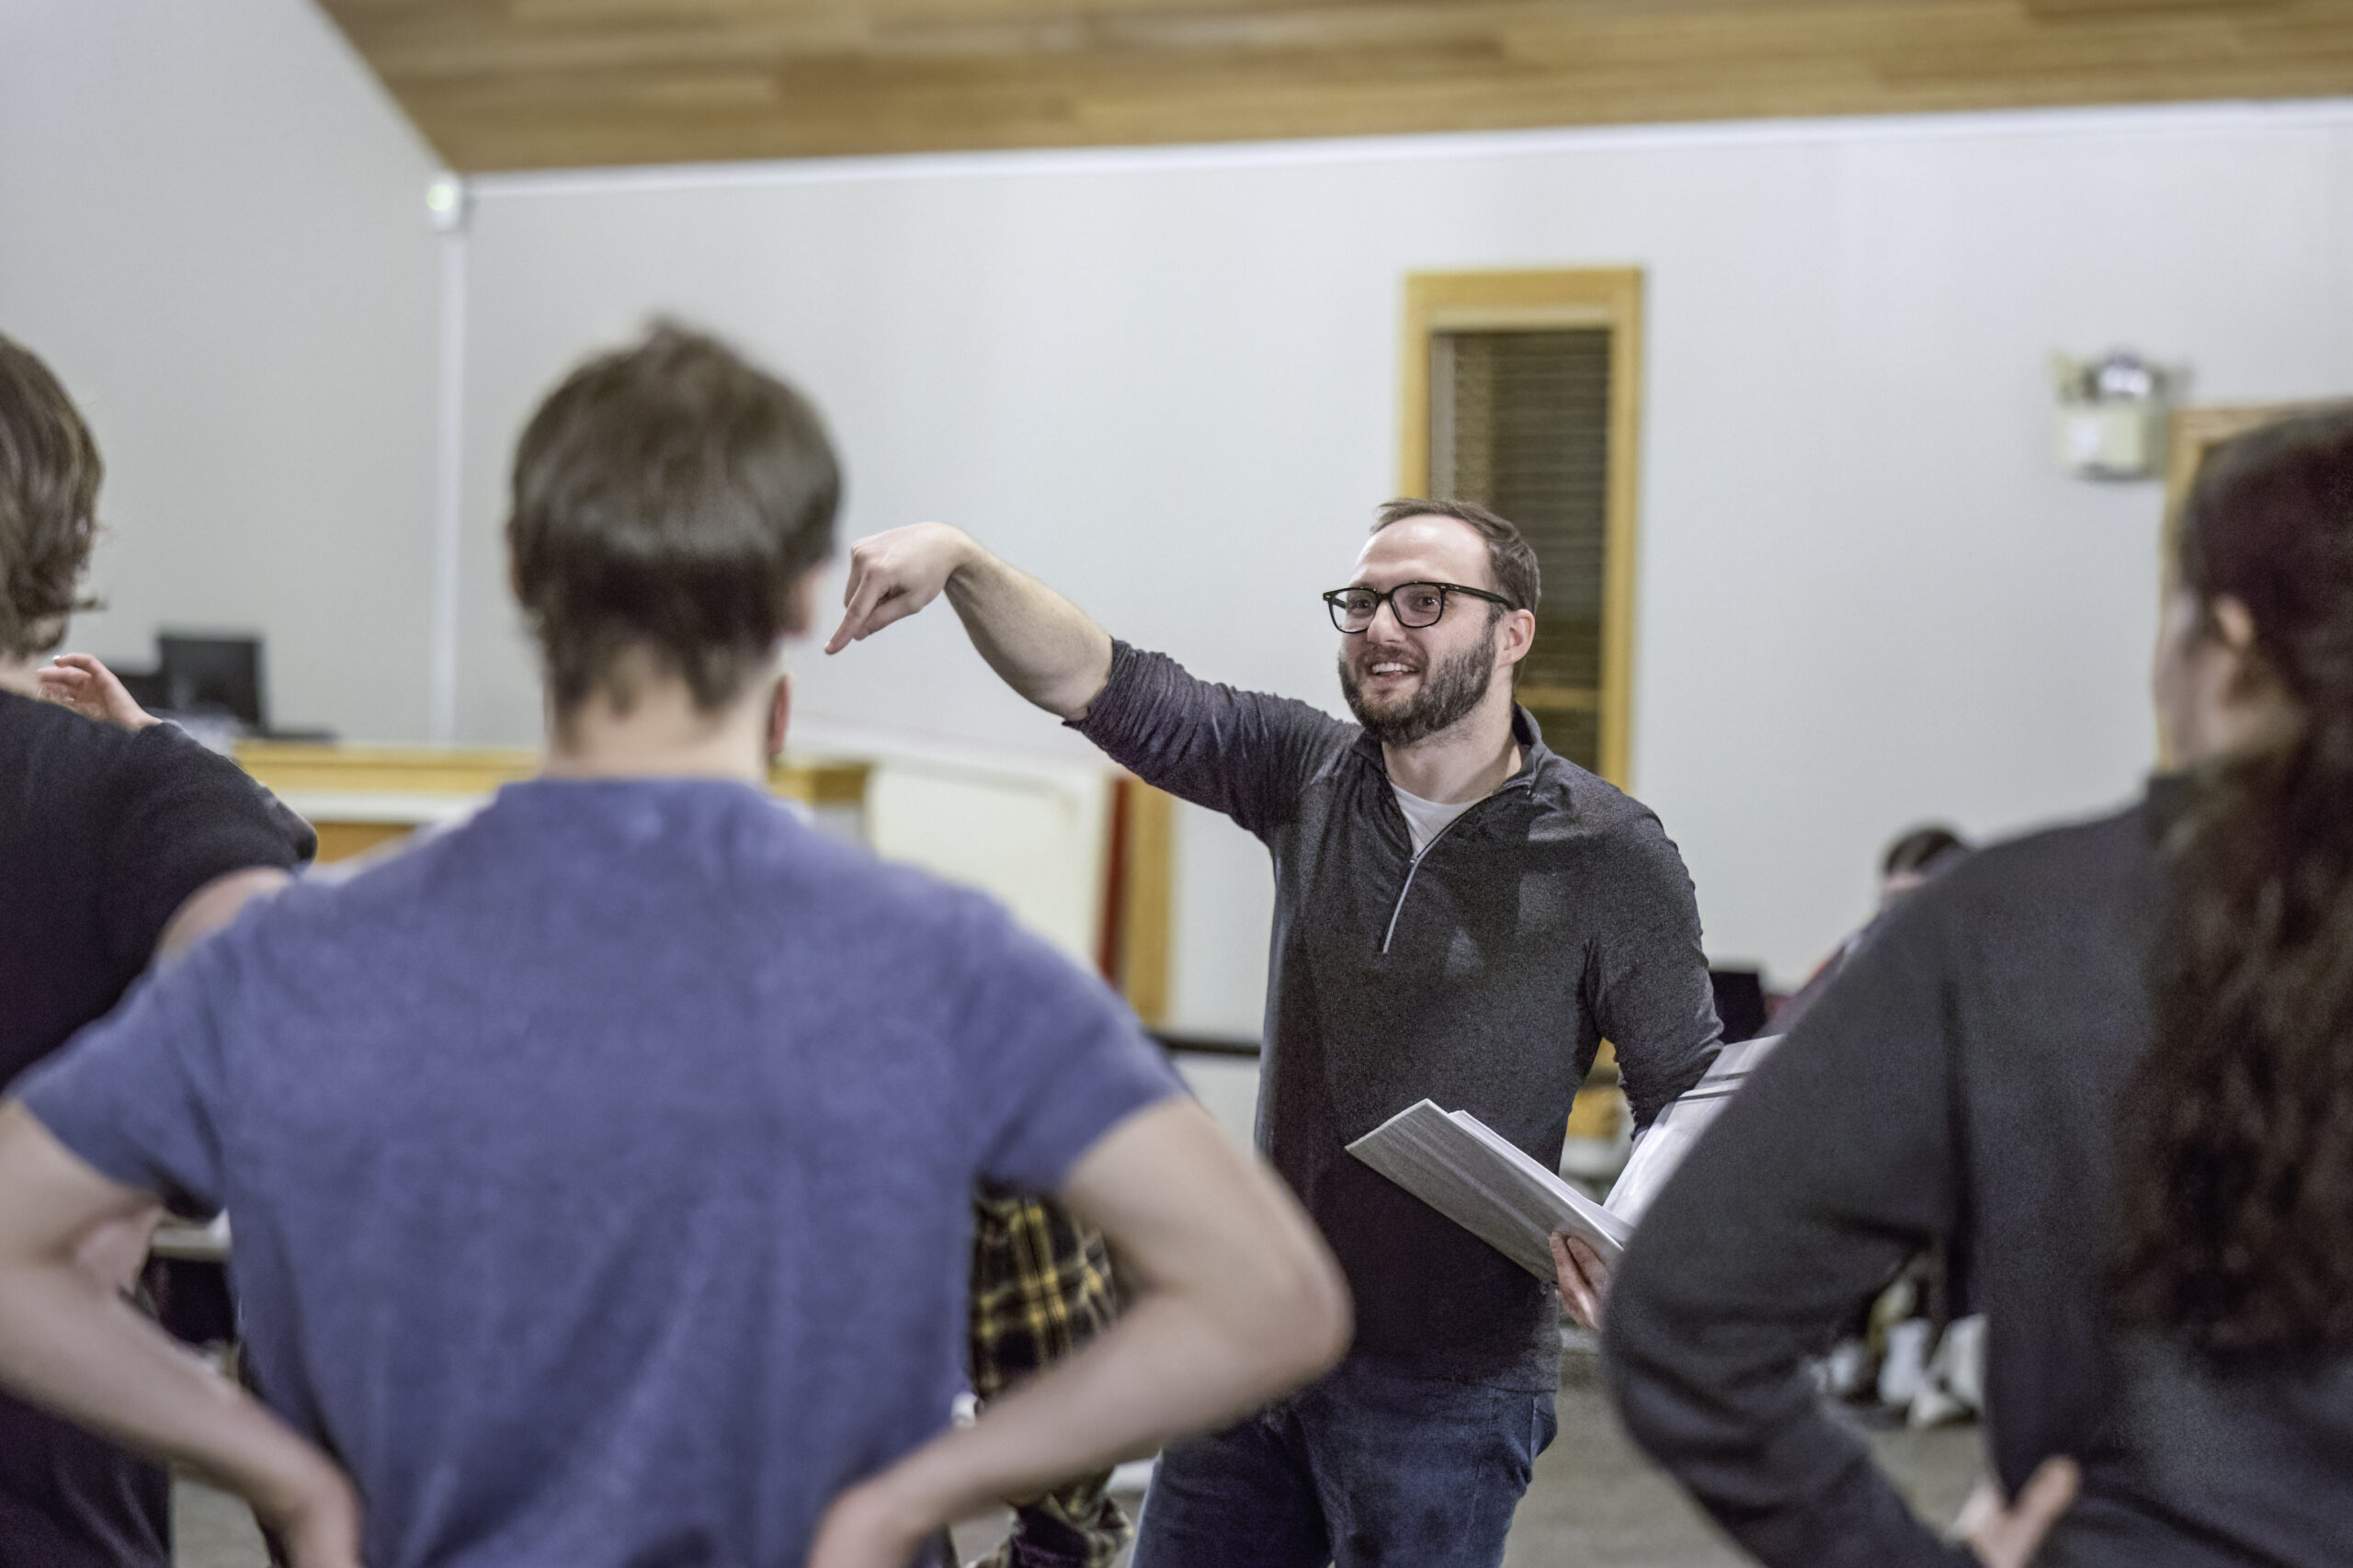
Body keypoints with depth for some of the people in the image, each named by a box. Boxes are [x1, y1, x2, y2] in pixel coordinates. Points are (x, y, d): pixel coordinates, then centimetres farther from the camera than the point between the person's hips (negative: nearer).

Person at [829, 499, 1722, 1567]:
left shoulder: (1611, 858, -8)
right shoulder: (1308, 776, 4)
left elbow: (1691, 1098, -4)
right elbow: (1100, 685, -2)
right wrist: (961, 562, -18)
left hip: (1446, 1393, -4)